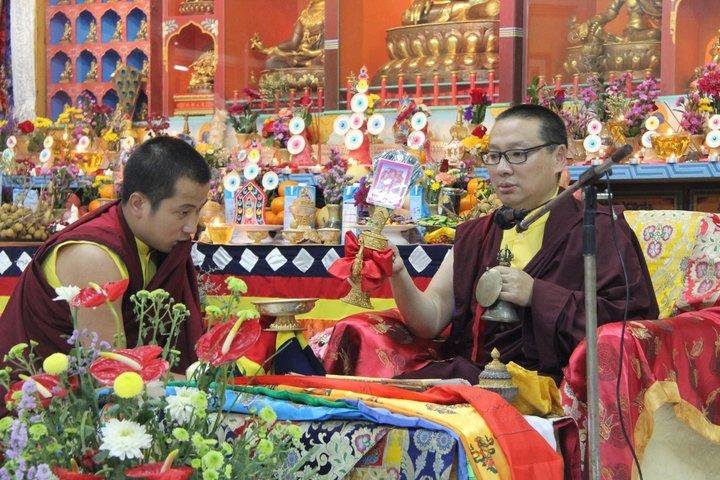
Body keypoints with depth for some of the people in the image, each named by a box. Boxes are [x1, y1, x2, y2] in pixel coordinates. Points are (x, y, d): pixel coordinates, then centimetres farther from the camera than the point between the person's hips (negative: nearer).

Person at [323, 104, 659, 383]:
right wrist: (398, 274, -11)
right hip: (468, 375, 6)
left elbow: (633, 317, -11)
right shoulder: (474, 237, 19)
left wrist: (536, 295, -14)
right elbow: (430, 321, 9)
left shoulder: (599, 230, 2)